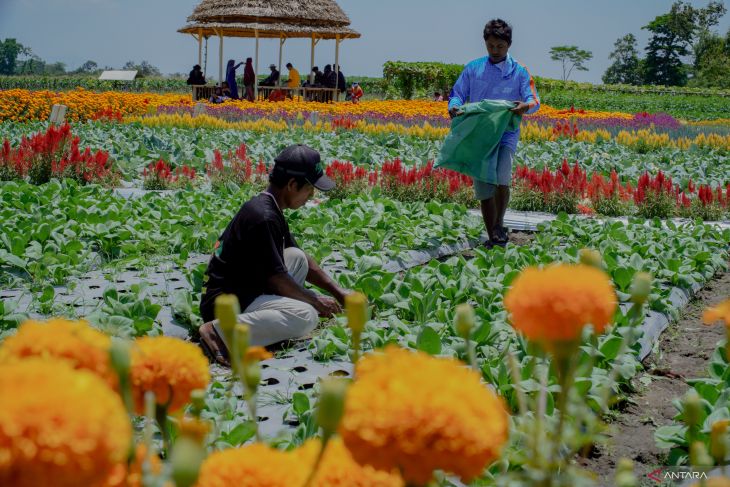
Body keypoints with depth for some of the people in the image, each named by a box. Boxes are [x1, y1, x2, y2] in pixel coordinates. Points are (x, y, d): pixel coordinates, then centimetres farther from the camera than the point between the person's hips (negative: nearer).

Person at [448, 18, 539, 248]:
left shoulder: (519, 71, 2)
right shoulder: (473, 68, 7)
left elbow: (534, 101, -2)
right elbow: (457, 94, 9)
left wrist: (526, 106, -26)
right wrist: (454, 107, -14)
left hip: (506, 135, -2)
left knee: (501, 180, -24)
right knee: (484, 190, 4)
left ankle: (499, 225, 1)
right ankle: (493, 239, 18)